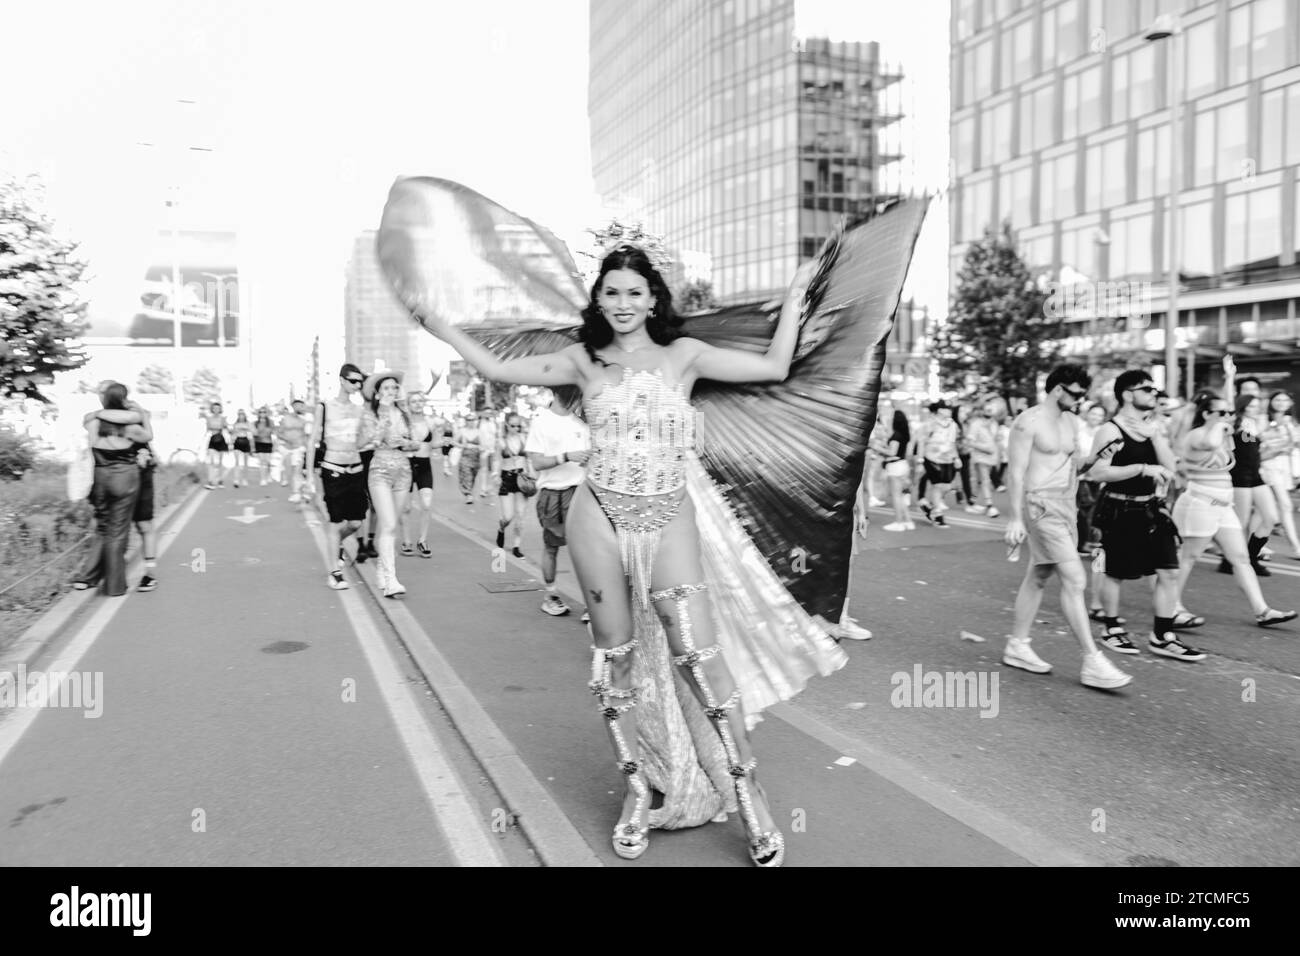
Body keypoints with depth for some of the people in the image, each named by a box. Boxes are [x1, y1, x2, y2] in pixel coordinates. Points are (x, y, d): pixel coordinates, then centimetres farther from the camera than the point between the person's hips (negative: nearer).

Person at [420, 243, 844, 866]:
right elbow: (498, 370, 13)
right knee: (616, 655, 6)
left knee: (698, 652, -9)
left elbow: (774, 367, 5)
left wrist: (794, 295, 10)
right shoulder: (583, 360, 9)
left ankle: (748, 792, 4)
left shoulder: (683, 354, 7)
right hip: (600, 515, 1)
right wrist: (440, 325, 18)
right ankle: (638, 790, 22)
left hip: (669, 517, -1)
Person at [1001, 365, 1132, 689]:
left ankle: (1017, 646, 24)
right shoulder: (1029, 422, -12)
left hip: (1066, 504, 9)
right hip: (1041, 505, -9)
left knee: (1038, 577, 14)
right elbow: (1016, 471, -15)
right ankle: (1092, 662, -10)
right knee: (1074, 580, -13)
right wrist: (1016, 517, -19)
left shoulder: (1071, 423, 13)